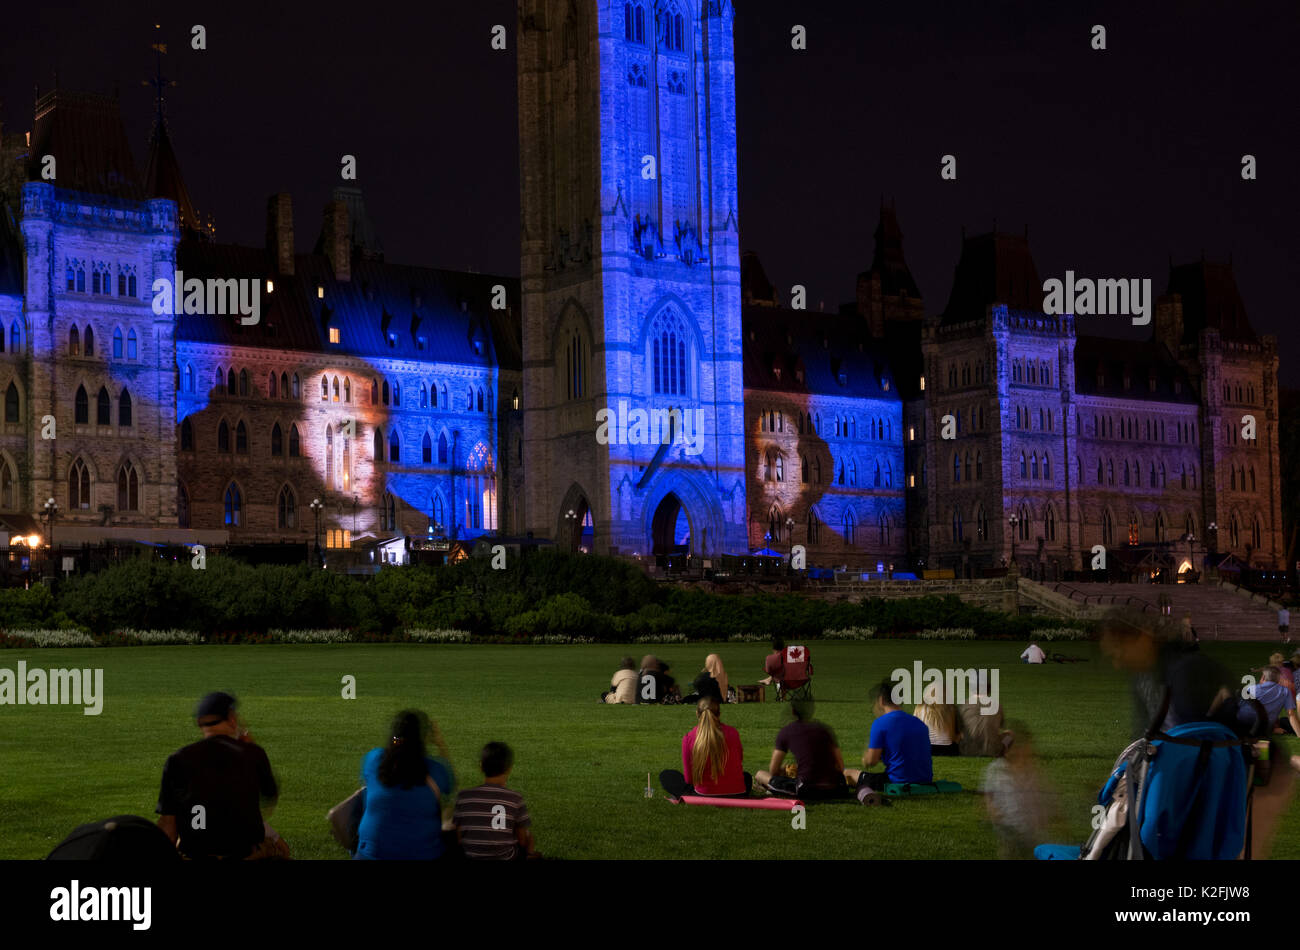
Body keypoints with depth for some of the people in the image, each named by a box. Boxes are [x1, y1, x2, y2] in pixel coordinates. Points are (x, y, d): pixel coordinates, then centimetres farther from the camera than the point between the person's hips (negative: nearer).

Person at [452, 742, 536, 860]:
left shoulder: (463, 797, -11)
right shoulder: (515, 799, -17)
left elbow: (458, 837, -5)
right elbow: (522, 840, -10)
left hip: (471, 857, 2)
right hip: (506, 859, -2)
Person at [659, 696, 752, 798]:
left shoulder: (688, 738, -10)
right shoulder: (733, 733, -6)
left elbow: (688, 779, -3)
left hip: (704, 797, -3)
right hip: (735, 796, 3)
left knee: (665, 775, 17)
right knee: (747, 776, 39)